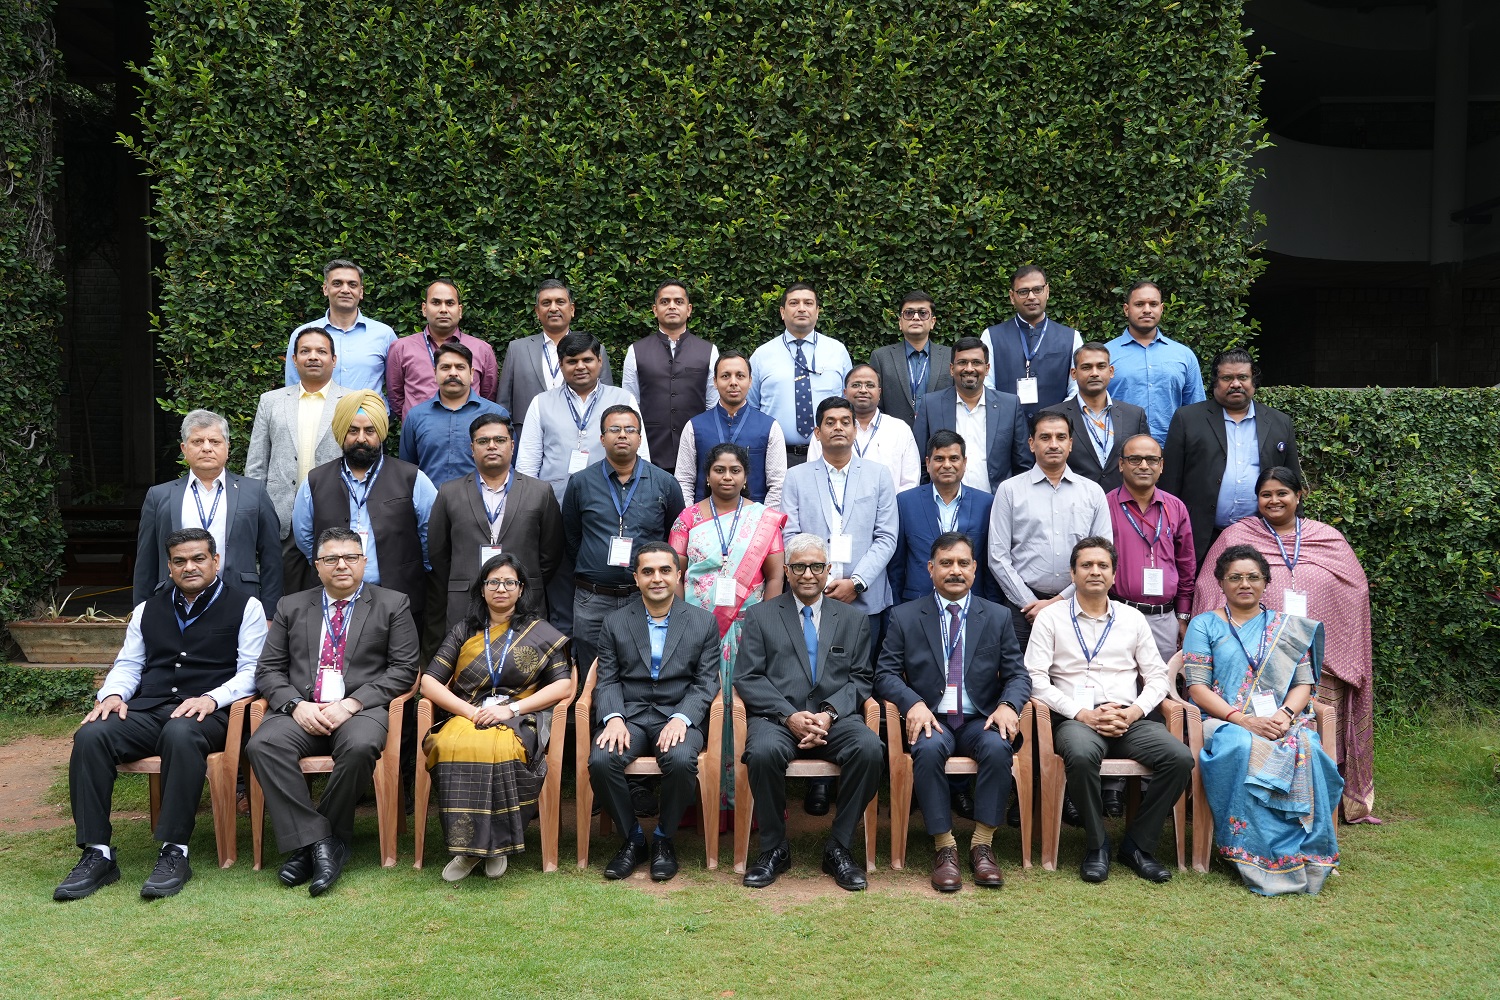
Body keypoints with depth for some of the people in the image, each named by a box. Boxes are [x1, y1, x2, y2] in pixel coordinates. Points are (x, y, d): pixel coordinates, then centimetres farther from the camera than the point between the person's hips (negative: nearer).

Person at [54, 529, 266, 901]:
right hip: (147, 711, 5)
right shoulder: (148, 609, 24)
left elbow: (251, 671, 1)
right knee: (90, 736, -26)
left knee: (180, 735, -39)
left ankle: (174, 853, -32)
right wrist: (113, 693, -1)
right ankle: (97, 855, -22)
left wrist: (212, 698, -17)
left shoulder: (244, 606, 9)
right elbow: (127, 665, 22)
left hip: (207, 713, -4)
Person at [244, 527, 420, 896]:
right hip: (301, 711, 3)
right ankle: (317, 842, -23)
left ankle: (311, 844, -15)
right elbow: (268, 670, 12)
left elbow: (404, 669, 1)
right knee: (263, 744, -29)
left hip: (361, 710, -2)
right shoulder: (292, 607, 19)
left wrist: (352, 704, -12)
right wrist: (296, 706, -8)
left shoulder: (393, 605, 10)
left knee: (360, 747, -36)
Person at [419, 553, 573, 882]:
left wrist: (511, 708, -9)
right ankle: (469, 845, -22)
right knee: (451, 746, -35)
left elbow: (563, 685, 4)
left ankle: (497, 842, -19)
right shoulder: (463, 631, 19)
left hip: (519, 720, -2)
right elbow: (429, 682, 9)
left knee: (501, 750, -38)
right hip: (466, 716, 2)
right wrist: (470, 711, -9)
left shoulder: (541, 633, 15)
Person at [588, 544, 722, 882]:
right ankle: (632, 838, -3)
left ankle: (664, 838, -4)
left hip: (679, 714, -1)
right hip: (629, 714, 1)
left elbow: (706, 682, 2)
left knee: (681, 761, -33)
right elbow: (608, 680, 7)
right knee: (601, 760, -29)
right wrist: (613, 718, -14)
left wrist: (681, 719, -15)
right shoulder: (615, 623, 12)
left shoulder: (703, 622, 8)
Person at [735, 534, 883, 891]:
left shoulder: (853, 619, 18)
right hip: (776, 716, -1)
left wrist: (830, 713, -9)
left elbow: (860, 678, 10)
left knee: (869, 749, -30)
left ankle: (838, 848, -12)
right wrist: (789, 716, -12)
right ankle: (774, 849, -12)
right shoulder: (760, 616, 12)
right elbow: (748, 679, 3)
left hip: (834, 717, 2)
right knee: (764, 752, -35)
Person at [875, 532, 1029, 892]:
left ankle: (982, 845, -19)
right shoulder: (904, 617, 6)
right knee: (929, 749, -34)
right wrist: (913, 703, -21)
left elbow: (1018, 675, 6)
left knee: (998, 748, -32)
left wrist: (1008, 705, -17)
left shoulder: (998, 617, 11)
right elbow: (886, 674, 0)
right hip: (931, 718, -1)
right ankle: (944, 847, -22)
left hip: (980, 720, 1)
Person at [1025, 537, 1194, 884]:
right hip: (1077, 718, -3)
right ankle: (1097, 843, -13)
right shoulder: (1051, 618, 8)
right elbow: (1036, 677, -2)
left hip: (1130, 719, 3)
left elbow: (1157, 676, 15)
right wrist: (1082, 713, -12)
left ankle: (1138, 843, -6)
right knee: (1081, 755, -38)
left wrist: (1134, 711, -5)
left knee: (1180, 758, -24)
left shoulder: (1132, 618, 17)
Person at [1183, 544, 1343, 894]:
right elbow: (1197, 687, 0)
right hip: (1226, 721, -2)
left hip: (1282, 722, 2)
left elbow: (1304, 683, 11)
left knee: (1304, 749, -34)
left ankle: (1305, 855, -29)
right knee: (1242, 747, -38)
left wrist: (1285, 714, -12)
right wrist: (1242, 719, -15)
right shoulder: (1205, 625, 11)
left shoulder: (1288, 627, 20)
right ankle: (1257, 856, -34)